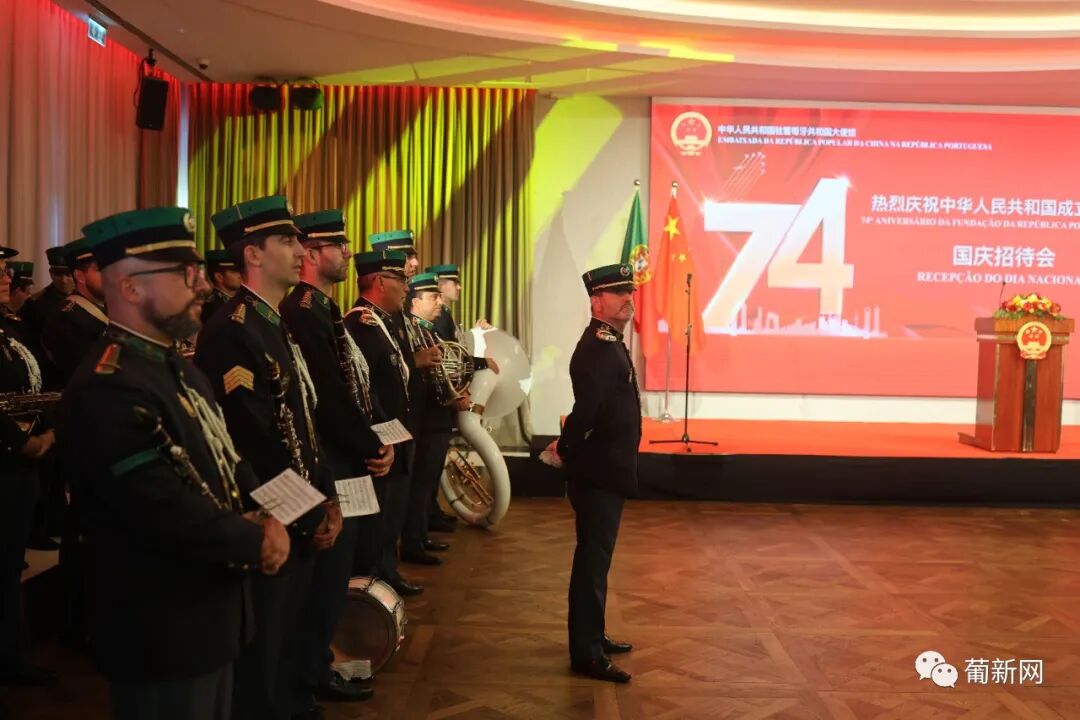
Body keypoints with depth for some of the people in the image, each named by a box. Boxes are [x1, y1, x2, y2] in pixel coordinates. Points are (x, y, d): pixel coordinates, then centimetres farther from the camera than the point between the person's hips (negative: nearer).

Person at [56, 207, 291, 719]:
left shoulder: (177, 368, 9)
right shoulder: (107, 390, -26)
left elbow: (228, 462, 13)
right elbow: (169, 516, -31)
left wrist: (268, 517, -6)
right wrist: (255, 542, -15)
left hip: (210, 615, 10)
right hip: (163, 633, -10)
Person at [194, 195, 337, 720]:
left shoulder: (278, 326, 12)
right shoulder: (230, 331, -20)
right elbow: (256, 444, -23)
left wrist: (327, 499, 5)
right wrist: (307, 515, -15)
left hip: (301, 520, 9)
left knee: (287, 641, 21)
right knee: (261, 653, 6)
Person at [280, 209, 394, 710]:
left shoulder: (325, 308, 15)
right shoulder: (303, 310, -18)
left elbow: (355, 387, 14)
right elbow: (327, 398, -23)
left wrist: (377, 441, 1)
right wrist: (371, 449, -14)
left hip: (347, 461, 10)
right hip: (329, 465, -10)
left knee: (333, 573, 18)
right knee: (325, 577, 0)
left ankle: (317, 670, 31)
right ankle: (304, 686, 13)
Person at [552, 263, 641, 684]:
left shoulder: (609, 344, 14)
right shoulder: (598, 348, -20)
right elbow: (588, 408, -32)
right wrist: (564, 450, -20)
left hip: (606, 471, 10)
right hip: (598, 473, -10)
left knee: (595, 558, 18)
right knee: (593, 560, -3)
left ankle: (592, 636, 31)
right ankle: (585, 653, 5)